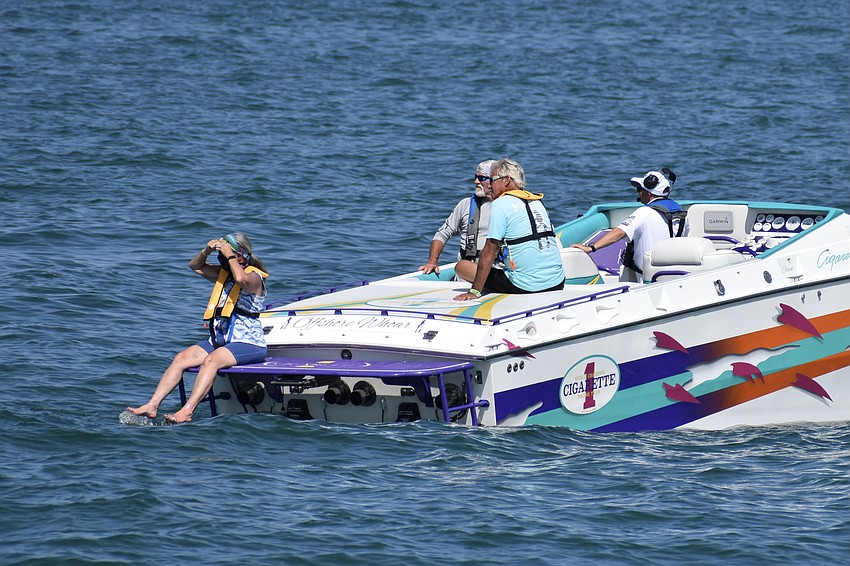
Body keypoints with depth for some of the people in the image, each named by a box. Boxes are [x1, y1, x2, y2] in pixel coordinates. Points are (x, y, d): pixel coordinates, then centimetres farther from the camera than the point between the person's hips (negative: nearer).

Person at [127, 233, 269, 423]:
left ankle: (187, 412, -46)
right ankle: (152, 406, -21)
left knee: (211, 360, -35)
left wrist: (230, 256, -17)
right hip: (219, 341, 8)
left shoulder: (254, 276, -6)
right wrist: (206, 251, 6)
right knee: (181, 358, -13)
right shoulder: (223, 273, 19)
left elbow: (241, 280, -30)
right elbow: (195, 266, 26)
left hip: (248, 343, -8)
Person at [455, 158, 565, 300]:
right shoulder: (537, 202, 15)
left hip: (525, 287, -7)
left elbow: (489, 251, -11)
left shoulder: (500, 204, -6)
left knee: (461, 266, 3)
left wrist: (475, 292, -10)